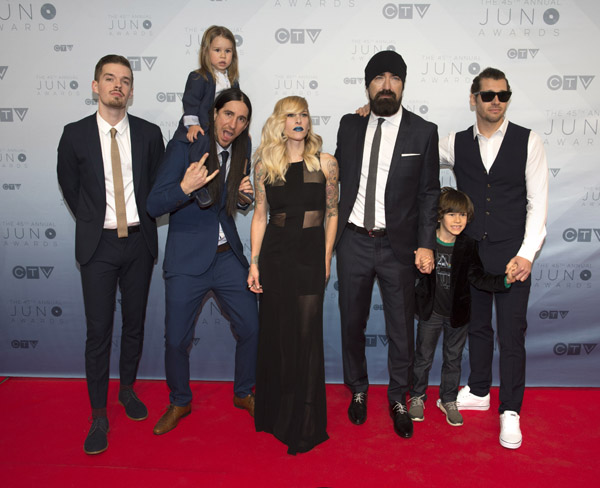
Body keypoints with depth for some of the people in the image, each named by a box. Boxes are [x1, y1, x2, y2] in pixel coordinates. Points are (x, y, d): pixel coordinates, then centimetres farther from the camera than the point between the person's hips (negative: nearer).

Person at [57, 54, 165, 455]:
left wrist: (143, 220, 8)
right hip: (98, 244, -2)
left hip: (139, 242, 2)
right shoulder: (75, 135, -2)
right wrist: (93, 221, 10)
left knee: (135, 323, 13)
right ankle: (99, 415, 14)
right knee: (98, 330, 0)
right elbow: (69, 185, 10)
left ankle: (128, 390, 34)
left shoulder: (149, 133, 1)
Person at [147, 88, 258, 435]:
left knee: (252, 329, 7)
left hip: (228, 256, 4)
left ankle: (244, 393, 32)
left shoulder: (241, 152, 6)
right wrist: (184, 188, -33)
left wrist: (243, 195, -3)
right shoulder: (184, 147, -10)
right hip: (187, 260, -4)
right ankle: (180, 403, 30)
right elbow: (154, 205, -14)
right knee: (177, 339, 3)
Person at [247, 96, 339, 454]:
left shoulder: (325, 163, 1)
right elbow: (260, 215, 6)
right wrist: (254, 262, 1)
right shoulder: (265, 165, 5)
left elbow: (332, 213, 5)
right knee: (276, 332, 10)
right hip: (275, 252, 2)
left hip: (311, 253, -2)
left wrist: (327, 258, 0)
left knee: (307, 334, 0)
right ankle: (276, 413, 28)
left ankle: (306, 424, 14)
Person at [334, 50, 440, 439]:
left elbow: (429, 193, -1)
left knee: (402, 328, 9)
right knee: (352, 323, 14)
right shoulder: (350, 125, 6)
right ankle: (358, 390, 37)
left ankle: (399, 399, 30)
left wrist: (426, 244, -9)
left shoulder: (423, 132, -1)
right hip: (353, 242, 2)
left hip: (398, 246, -2)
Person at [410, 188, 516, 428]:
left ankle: (448, 400, 34)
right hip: (430, 311, -1)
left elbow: (478, 278, -9)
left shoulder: (468, 246, -7)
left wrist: (504, 281, -22)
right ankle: (417, 397, 32)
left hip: (458, 313, 2)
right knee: (423, 356, 12)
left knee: (453, 358, 15)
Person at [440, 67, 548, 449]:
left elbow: (538, 202, -6)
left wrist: (527, 254, -15)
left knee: (512, 334, 3)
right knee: (477, 325, 16)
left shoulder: (529, 142, -3)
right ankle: (478, 392, 35)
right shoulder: (456, 144, 4)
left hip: (512, 255, -2)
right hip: (470, 253, 3)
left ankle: (510, 411, 19)